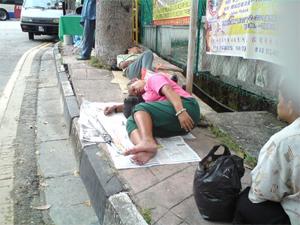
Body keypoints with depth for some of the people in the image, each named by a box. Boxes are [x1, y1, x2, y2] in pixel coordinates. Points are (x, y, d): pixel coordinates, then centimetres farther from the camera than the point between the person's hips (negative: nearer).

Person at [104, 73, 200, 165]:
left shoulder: (153, 78, 12)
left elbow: (168, 91, -5)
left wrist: (180, 111, -20)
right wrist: (116, 107, 30)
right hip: (176, 126, 7)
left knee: (140, 108, -15)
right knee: (131, 121, -8)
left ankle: (148, 142, -41)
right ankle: (146, 150, -40)